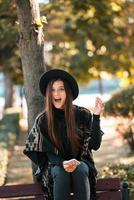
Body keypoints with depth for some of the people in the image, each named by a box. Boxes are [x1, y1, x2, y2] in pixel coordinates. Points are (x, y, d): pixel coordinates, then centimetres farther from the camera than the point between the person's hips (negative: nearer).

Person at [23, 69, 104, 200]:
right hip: (55, 165, 0)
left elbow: (95, 145, -12)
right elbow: (49, 152, -5)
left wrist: (96, 117, -21)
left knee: (80, 170, -33)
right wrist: (63, 163, -27)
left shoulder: (82, 115, -6)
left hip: (81, 162, 0)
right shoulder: (42, 120, -6)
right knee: (61, 173, -33)